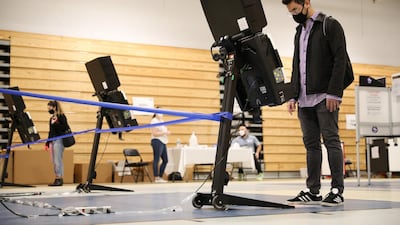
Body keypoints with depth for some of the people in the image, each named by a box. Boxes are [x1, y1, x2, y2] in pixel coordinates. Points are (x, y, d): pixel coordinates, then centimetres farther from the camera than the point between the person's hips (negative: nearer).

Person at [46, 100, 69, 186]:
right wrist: (48, 143, 20)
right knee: (54, 161, 7)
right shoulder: (51, 118, 17)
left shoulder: (61, 116, -6)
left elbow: (65, 128, -13)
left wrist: (55, 123, -21)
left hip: (59, 140, -8)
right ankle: (57, 179, 11)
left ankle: (60, 179, -6)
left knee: (58, 160, -9)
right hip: (52, 140, 8)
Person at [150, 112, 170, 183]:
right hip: (157, 142, -9)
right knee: (156, 160, -7)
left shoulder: (162, 121, 19)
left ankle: (160, 177, 17)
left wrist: (167, 132, 7)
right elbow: (154, 133, -16)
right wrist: (164, 132, -17)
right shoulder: (154, 121, -8)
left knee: (165, 160, 9)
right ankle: (156, 178, -5)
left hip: (163, 142, 9)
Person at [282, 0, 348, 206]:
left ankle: (337, 190, -3)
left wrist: (334, 93, -16)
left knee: (331, 141, -6)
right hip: (305, 99, 7)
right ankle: (312, 191, 7)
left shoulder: (330, 25, 0)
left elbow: (340, 60, -9)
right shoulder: (299, 32, 21)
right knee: (311, 144, 5)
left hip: (325, 97, -7)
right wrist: (293, 96, 13)